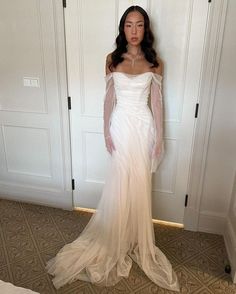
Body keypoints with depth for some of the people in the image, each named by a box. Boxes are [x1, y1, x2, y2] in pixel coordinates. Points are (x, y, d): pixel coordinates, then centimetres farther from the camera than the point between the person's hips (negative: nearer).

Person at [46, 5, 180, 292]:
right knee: (119, 184, 8)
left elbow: (156, 101, 1)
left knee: (140, 184, 9)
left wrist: (159, 137, -2)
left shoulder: (154, 62, 0)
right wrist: (106, 131, -2)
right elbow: (109, 98, 3)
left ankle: (136, 238, 31)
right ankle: (117, 238, 30)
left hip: (143, 127, 0)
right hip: (120, 125, 0)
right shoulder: (112, 59, 1)